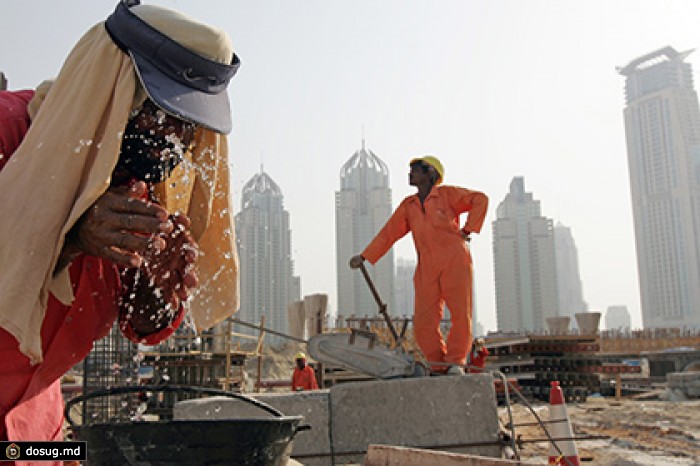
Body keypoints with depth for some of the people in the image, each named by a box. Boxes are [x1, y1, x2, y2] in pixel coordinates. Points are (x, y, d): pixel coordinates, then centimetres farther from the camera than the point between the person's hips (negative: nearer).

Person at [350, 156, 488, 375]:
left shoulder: (447, 194, 4)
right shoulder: (408, 206, 17)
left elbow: (480, 199, 4)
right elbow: (389, 233, 17)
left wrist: (468, 229, -1)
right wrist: (364, 257, 13)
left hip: (455, 263, -4)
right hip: (427, 269, 4)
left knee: (461, 314, -7)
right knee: (423, 322, -6)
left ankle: (456, 362, 8)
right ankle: (439, 366, 6)